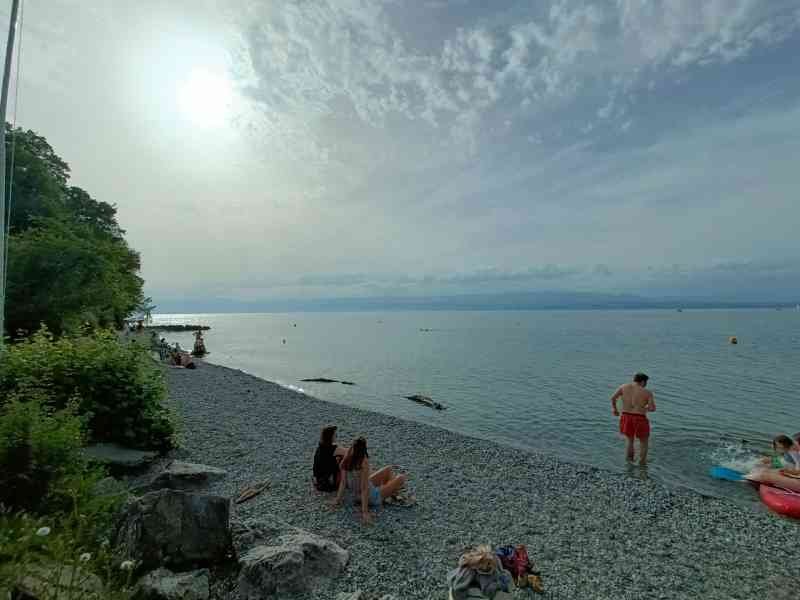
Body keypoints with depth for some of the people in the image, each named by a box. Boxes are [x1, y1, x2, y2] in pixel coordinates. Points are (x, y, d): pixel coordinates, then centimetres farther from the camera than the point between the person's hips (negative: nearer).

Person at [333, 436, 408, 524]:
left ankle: (392, 490, 44)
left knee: (388, 469, 21)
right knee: (401, 478, 7)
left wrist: (338, 499, 1)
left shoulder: (346, 460, -15)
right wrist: (365, 512, -26)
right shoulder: (364, 463, -34)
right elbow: (364, 489, -31)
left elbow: (343, 482, -9)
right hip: (371, 498, -7)